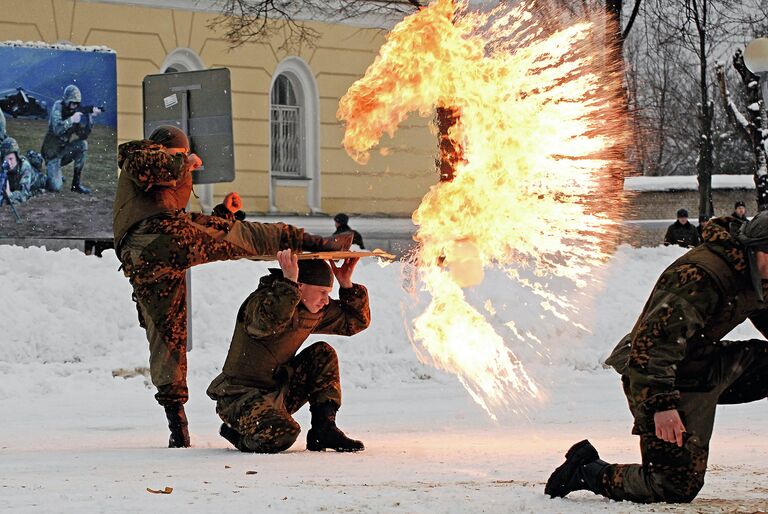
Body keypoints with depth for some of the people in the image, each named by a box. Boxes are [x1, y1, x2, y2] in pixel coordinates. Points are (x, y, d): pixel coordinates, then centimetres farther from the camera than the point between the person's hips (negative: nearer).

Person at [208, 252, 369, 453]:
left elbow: (357, 320, 14)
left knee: (323, 354, -4)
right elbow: (267, 324, -44)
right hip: (241, 396, -8)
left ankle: (324, 430, -2)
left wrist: (347, 285, -1)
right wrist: (289, 282, -44)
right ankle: (239, 434, 0)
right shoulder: (262, 300, -19)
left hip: (279, 392, 8)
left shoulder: (318, 311, 5)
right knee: (283, 434, -34)